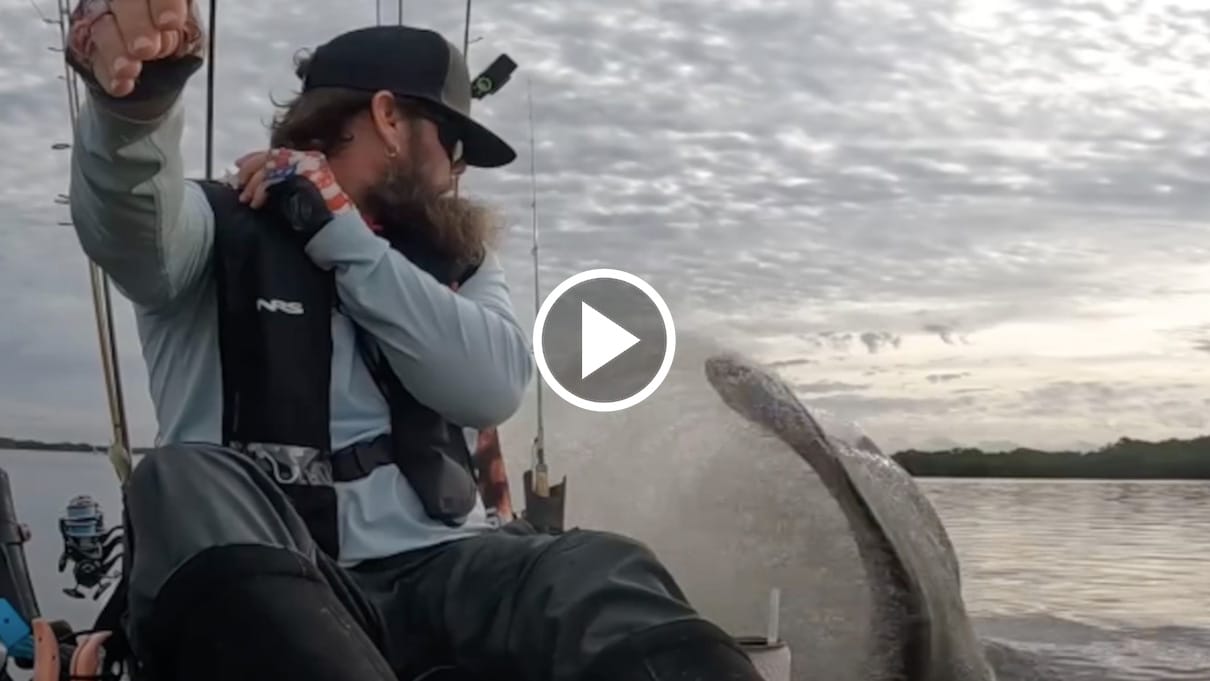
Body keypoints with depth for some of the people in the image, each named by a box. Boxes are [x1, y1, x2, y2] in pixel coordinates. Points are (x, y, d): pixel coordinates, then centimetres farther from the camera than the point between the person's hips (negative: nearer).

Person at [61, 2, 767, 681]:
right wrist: (136, 94, -40)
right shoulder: (221, 230, 8)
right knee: (184, 486, -35)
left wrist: (337, 229, -2)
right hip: (254, 587, -2)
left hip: (436, 573, 2)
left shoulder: (457, 261, 20)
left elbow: (492, 386, -1)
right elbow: (129, 218, -17)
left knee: (603, 573, -29)